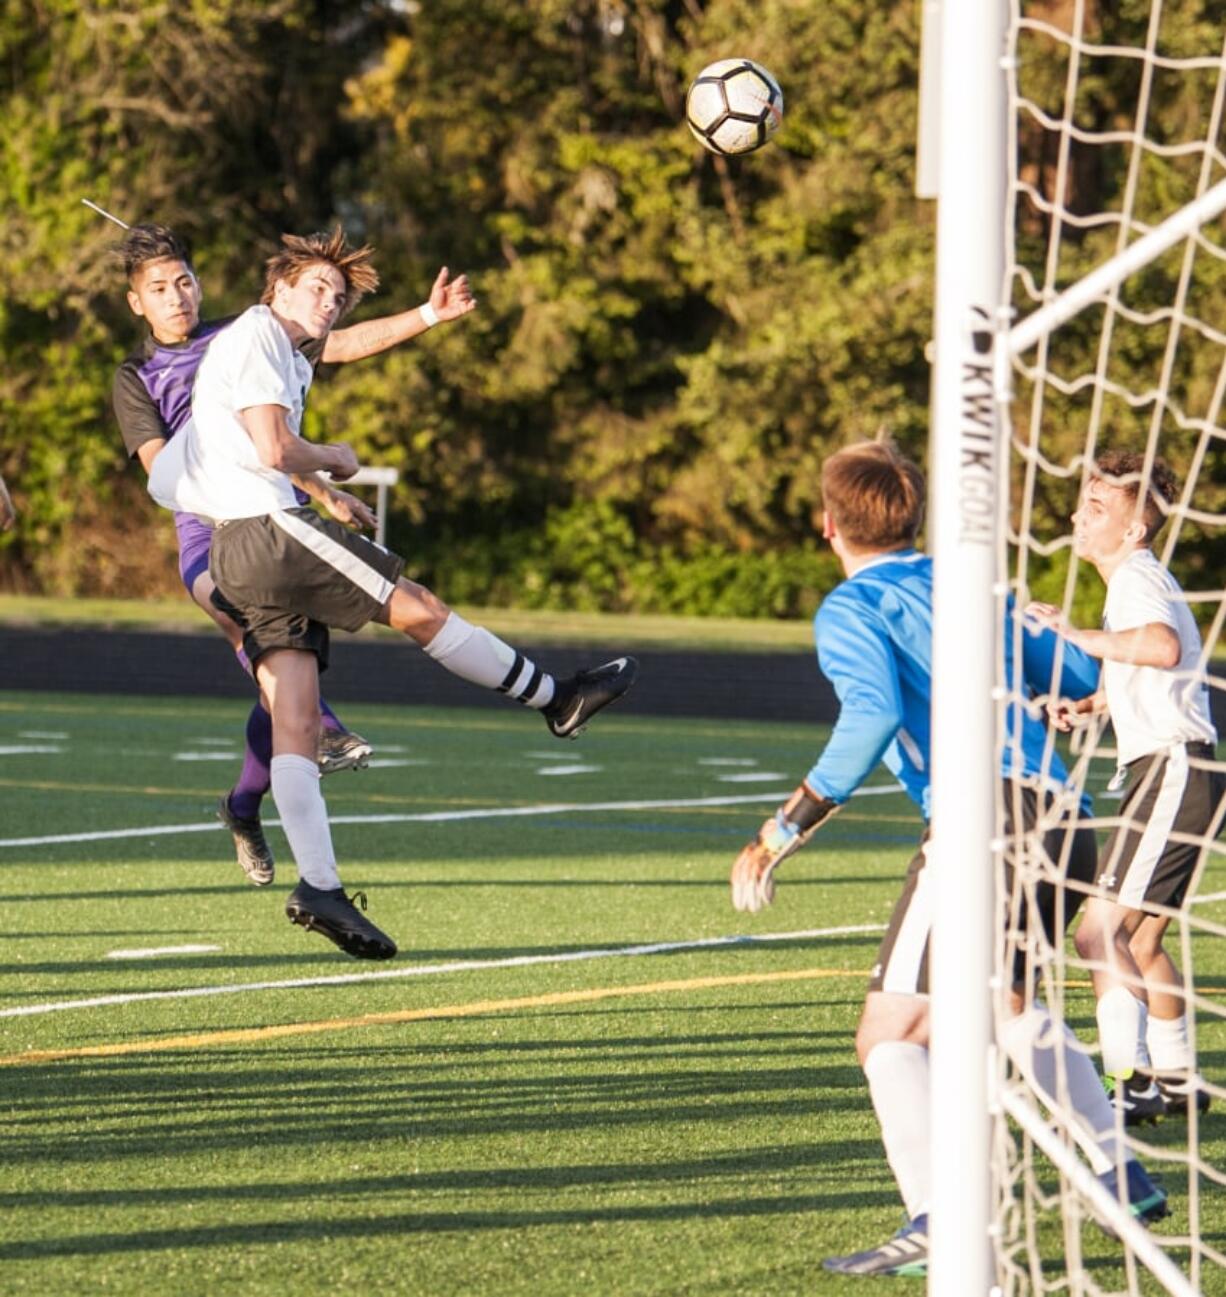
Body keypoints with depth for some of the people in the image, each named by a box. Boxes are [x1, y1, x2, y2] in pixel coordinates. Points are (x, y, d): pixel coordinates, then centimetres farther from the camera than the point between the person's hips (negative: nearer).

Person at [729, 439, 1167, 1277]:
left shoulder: (851, 610, 3)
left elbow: (873, 718, -16)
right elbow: (1079, 680, 31)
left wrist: (787, 830, -13)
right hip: (1060, 813, 7)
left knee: (891, 1035, -5)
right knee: (1009, 1002, 33)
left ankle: (934, 1224, -23)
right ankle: (1121, 1175, 34)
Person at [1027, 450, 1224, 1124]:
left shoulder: (1138, 578, -11)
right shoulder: (1135, 579, 21)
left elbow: (1164, 647, -34)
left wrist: (1079, 637, -31)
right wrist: (1085, 705, 20)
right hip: (1169, 772, 11)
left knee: (1102, 933, -15)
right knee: (1139, 940, 19)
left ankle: (1132, 1084, -18)